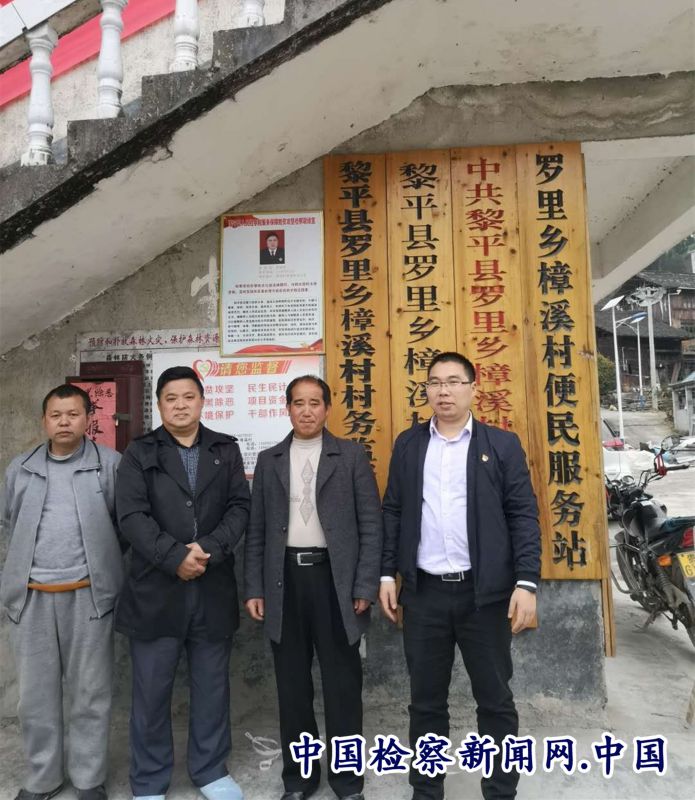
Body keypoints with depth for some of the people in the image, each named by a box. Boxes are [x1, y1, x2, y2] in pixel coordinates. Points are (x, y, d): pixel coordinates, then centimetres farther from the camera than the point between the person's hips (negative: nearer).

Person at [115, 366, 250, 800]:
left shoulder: (226, 450, 7)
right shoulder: (139, 453, 2)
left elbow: (241, 507, 0)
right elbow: (131, 516, -8)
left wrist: (209, 549, -15)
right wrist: (175, 556, -17)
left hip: (214, 588, 2)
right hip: (155, 589, -1)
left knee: (212, 686, 14)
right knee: (151, 691, 10)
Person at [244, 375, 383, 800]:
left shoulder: (352, 455, 0)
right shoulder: (269, 460, 8)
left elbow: (371, 524, -3)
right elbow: (257, 529, 8)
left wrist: (366, 586, -9)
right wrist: (254, 588, 3)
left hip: (335, 577, -2)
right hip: (286, 578, 3)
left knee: (342, 683, 9)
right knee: (292, 684, 13)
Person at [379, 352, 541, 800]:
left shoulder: (502, 444, 0)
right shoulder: (408, 444, 7)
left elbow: (523, 516, -3)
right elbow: (393, 512, 7)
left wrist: (527, 581, -10)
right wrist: (387, 573, 4)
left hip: (485, 592, -1)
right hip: (424, 592, 2)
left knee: (495, 700, 12)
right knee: (426, 700, 14)